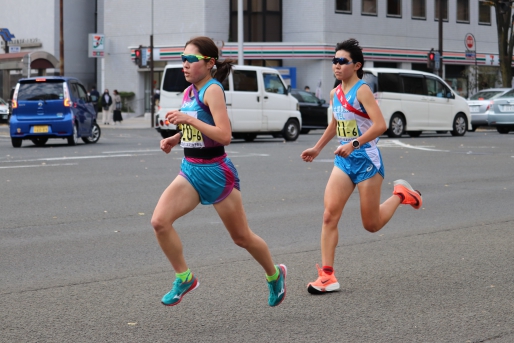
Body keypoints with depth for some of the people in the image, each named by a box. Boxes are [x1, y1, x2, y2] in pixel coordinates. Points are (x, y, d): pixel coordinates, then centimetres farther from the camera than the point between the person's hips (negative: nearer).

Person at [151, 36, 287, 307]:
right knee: (160, 221, -15)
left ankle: (274, 274, 35)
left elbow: (224, 135, -26)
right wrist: (174, 139, 5)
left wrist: (187, 119, -26)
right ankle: (184, 278, 1)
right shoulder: (189, 92, 8)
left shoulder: (212, 90, -16)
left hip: (216, 171, -7)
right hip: (190, 170, 7)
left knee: (242, 237, 9)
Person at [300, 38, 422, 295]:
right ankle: (327, 277, -8)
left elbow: (380, 124, -24)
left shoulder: (361, 90, -13)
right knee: (329, 216, -9)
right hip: (343, 161, 7)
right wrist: (317, 148, 28)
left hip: (367, 160, -7)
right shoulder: (335, 93, 10)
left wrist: (354, 144, -30)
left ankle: (401, 194, 31)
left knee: (371, 225, 3)